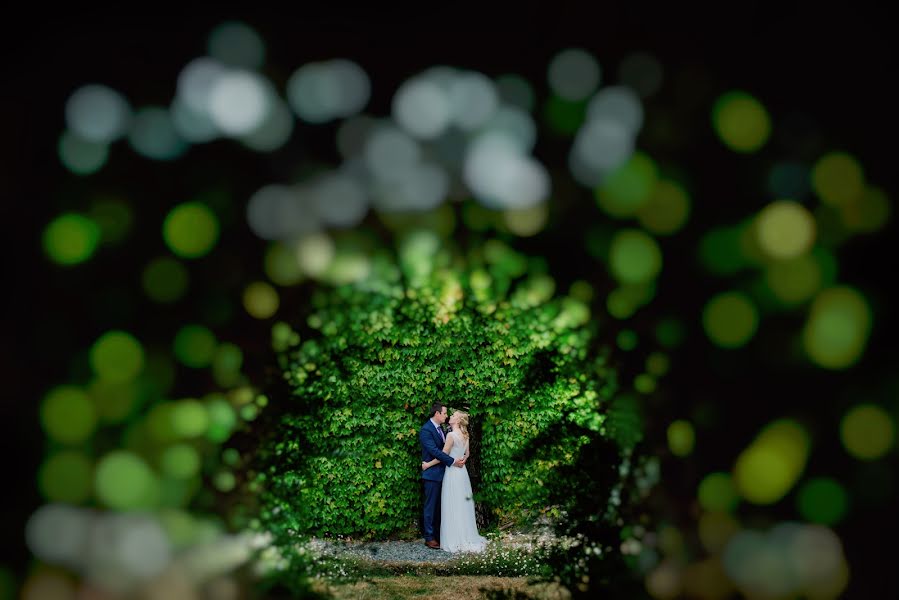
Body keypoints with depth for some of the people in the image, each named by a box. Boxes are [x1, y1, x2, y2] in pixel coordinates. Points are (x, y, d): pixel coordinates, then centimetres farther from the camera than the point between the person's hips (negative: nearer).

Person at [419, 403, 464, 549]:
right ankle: (429, 538, 7)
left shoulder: (440, 428, 12)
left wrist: (460, 458, 2)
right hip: (432, 474, -8)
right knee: (431, 506, 0)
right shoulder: (426, 430, -16)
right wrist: (453, 461, -21)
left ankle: (438, 534, 21)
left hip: (442, 473, 8)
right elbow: (435, 451, -23)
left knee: (439, 506, 13)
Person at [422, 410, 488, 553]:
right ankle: (467, 537, 19)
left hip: (453, 472, -8)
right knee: (463, 505, 14)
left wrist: (427, 464, -6)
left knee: (453, 507, -1)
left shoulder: (451, 435, -16)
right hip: (462, 471, 8)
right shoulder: (465, 435, 8)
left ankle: (456, 541, 3)